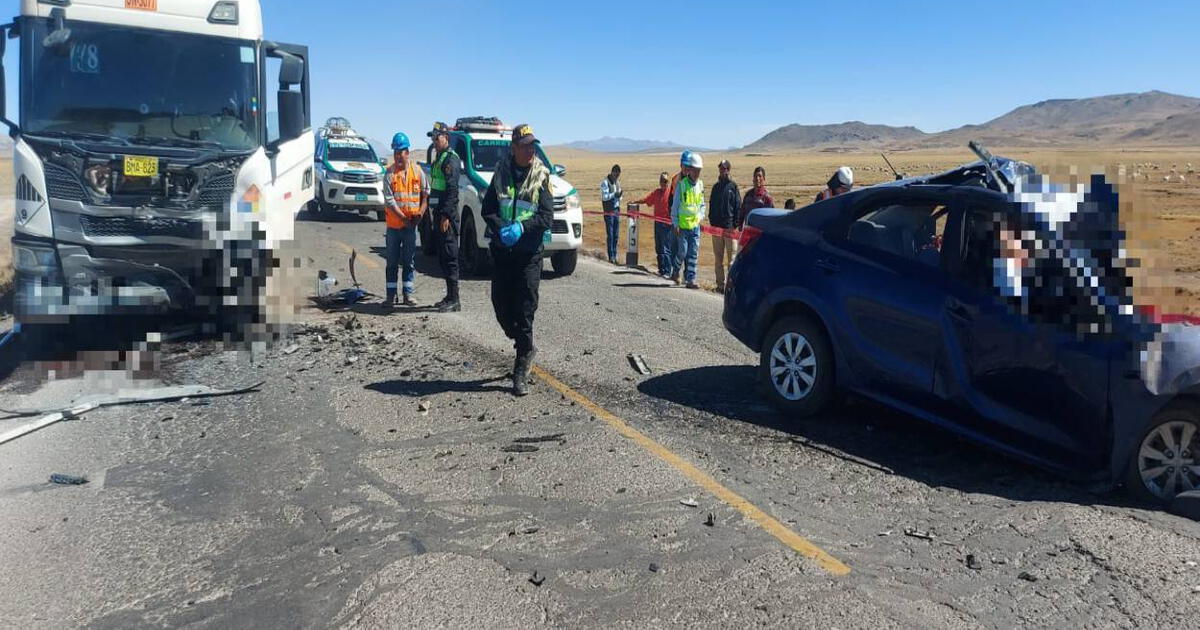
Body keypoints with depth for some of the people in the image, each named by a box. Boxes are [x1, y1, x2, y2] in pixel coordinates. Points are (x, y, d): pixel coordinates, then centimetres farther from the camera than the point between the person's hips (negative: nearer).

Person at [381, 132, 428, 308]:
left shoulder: (417, 171, 1)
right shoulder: (389, 174, -4)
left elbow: (426, 193, 7)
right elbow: (389, 200, -9)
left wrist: (421, 212, -7)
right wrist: (404, 218, -16)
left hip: (411, 225, 1)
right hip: (393, 225, -1)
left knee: (409, 261, 9)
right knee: (392, 261, 4)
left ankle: (408, 294, 17)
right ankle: (390, 295, 10)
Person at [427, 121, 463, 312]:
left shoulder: (451, 159, -11)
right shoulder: (439, 159, 20)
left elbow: (452, 189, -19)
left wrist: (446, 216, -23)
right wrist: (437, 215, 18)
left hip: (447, 215, -10)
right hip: (439, 213, 10)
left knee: (450, 257, -8)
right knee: (443, 257, 12)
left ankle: (454, 300, -6)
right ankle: (449, 297, 19)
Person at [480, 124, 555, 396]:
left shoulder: (541, 176, 0)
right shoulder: (501, 172, 6)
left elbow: (547, 216, -6)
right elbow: (487, 209, 5)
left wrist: (521, 227, -20)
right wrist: (501, 228, -13)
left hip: (529, 252, -3)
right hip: (502, 250, 3)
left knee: (525, 310, -4)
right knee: (501, 305, 6)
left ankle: (521, 372, 4)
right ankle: (526, 349, 31)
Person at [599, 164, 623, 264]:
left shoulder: (617, 182, 15)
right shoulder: (605, 182, -6)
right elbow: (605, 197, -14)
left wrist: (619, 196, -3)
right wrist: (614, 194, -25)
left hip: (616, 210, 7)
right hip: (609, 211, -7)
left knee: (616, 235, 7)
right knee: (610, 234, -7)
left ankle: (614, 256, 13)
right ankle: (611, 256, -4)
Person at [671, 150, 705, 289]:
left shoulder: (700, 185, 9)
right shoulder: (681, 184, -7)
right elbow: (675, 205, -4)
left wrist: (700, 216, 4)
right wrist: (675, 224, -8)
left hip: (695, 224, 5)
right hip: (682, 224, -4)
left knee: (694, 253, 2)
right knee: (682, 252, -3)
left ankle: (690, 279, 6)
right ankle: (675, 272, 23)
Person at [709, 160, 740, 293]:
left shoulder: (733, 186, 2)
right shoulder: (716, 186, 13)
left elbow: (738, 206, -1)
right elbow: (711, 205, 15)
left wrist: (735, 223, -8)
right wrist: (712, 221, 3)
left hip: (730, 226, -4)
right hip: (716, 227, 4)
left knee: (732, 257, -5)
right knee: (718, 258, 7)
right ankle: (720, 284, 13)